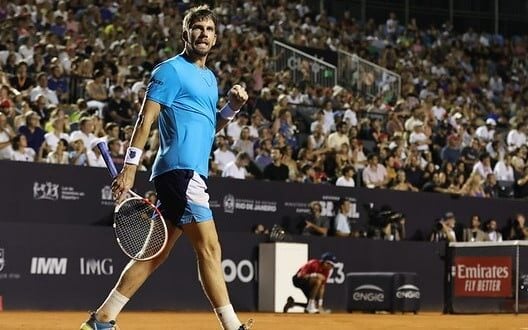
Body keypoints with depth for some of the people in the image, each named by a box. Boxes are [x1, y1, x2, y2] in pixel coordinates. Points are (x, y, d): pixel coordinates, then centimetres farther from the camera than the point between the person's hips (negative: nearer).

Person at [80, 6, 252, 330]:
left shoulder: (210, 78, 22)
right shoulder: (171, 70, -4)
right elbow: (146, 119, -9)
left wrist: (232, 107, 9)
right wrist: (129, 167, -15)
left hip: (192, 175, 9)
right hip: (180, 169, -9)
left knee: (155, 253, 9)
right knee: (210, 248, -11)